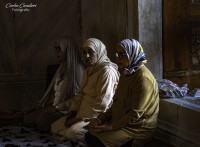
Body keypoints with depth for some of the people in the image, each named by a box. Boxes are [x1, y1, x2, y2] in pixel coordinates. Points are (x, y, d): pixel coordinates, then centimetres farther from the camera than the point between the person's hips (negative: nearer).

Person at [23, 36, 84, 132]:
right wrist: (36, 106, 12)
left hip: (66, 110, -8)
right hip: (54, 107, 8)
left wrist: (56, 108, -18)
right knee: (27, 119, -10)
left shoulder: (77, 68, -11)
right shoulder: (62, 68, 18)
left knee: (42, 120, -30)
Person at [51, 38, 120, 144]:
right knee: (55, 127, 1)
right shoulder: (89, 70, 15)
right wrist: (73, 111, 3)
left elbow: (102, 102, -22)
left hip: (98, 115, -10)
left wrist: (80, 117, -19)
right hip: (83, 111, 10)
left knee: (72, 132, -30)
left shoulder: (107, 71, -16)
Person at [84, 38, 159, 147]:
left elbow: (135, 114, -21)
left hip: (137, 128, -9)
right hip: (121, 121, 9)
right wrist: (100, 119, 2)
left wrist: (111, 126, -20)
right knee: (89, 135, -6)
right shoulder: (126, 73, 13)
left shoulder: (143, 78, -19)